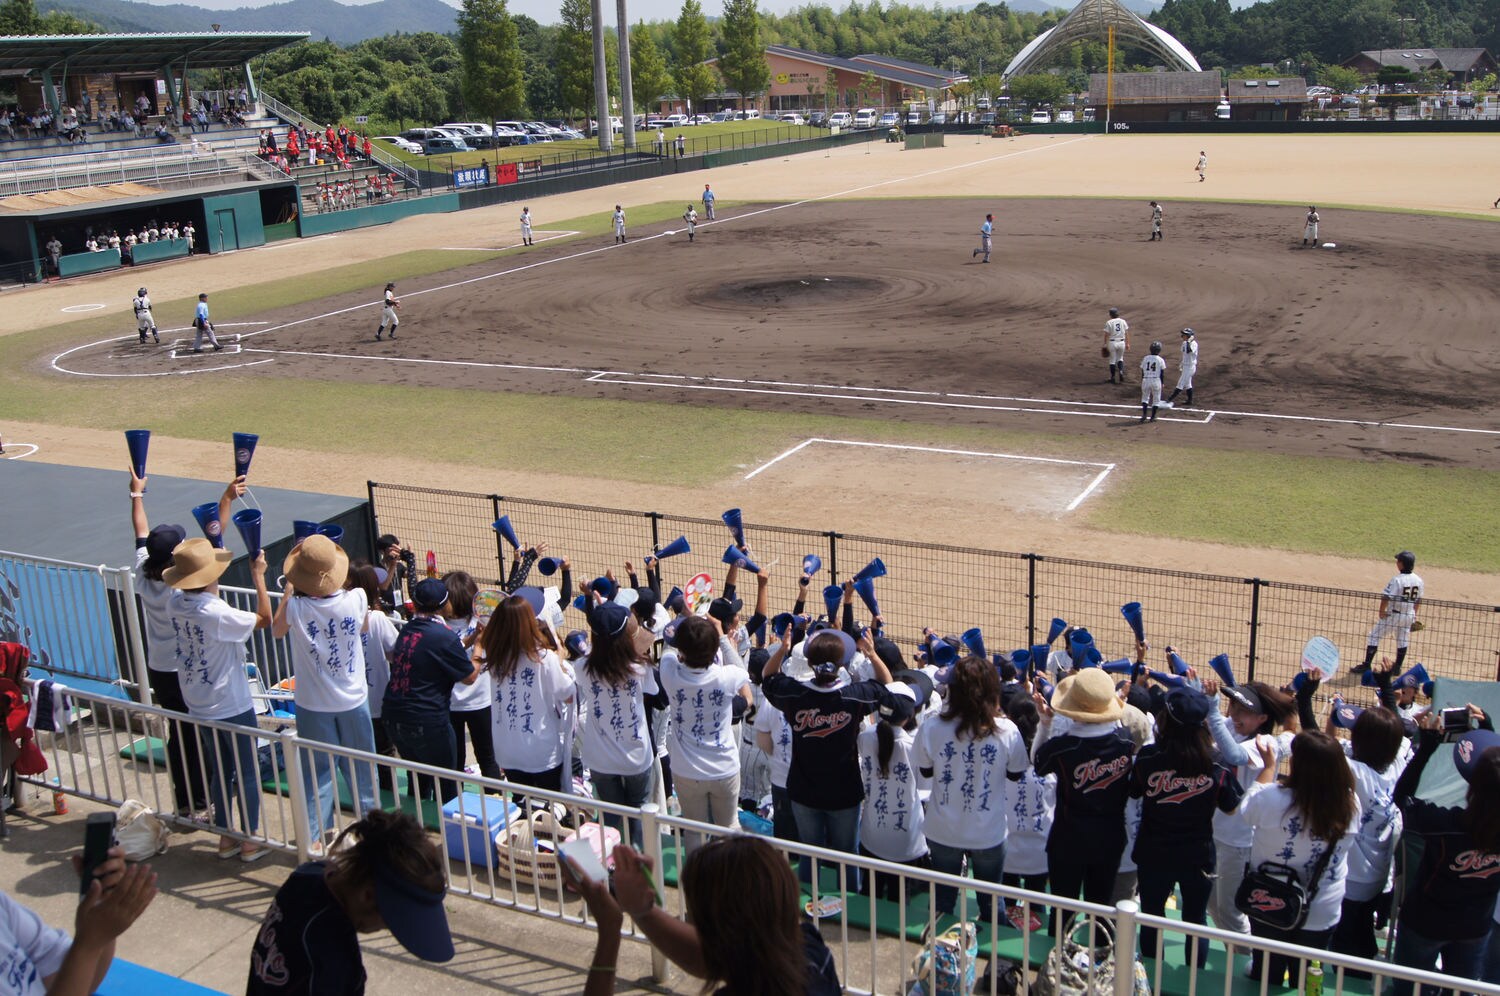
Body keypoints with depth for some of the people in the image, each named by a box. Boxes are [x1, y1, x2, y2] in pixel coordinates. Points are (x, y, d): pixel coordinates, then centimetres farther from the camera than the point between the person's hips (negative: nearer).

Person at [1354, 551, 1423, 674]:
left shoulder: (1397, 580, -20)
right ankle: (1397, 667, 25)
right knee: (1402, 641, 18)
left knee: (1374, 636, 3)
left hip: (1392, 615, -6)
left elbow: (1386, 598, -24)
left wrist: (1382, 612, -12)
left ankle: (1366, 666, 4)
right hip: (1409, 616, 6)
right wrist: (1413, 615, 19)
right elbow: (1418, 601, 9)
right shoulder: (1418, 581, -1)